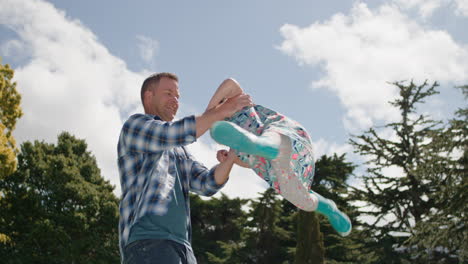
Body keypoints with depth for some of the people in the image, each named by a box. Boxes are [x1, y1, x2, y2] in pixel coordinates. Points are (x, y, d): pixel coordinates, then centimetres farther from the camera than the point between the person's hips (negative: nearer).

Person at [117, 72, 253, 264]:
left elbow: (207, 184, 16)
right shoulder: (134, 125, 9)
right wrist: (222, 111, -7)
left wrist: (229, 160, -3)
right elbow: (175, 133, -11)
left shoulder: (179, 151, 31)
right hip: (146, 241, -8)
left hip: (181, 246, 8)